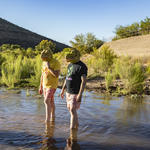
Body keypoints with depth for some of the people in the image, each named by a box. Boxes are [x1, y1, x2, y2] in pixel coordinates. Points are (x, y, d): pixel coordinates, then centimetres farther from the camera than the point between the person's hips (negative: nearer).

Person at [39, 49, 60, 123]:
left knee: (46, 101, -16)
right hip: (45, 85, 7)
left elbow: (57, 75, -26)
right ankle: (52, 117, 27)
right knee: (51, 102, 14)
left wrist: (49, 68, -27)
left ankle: (47, 120, -9)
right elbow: (42, 75, 10)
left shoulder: (56, 63, -18)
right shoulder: (44, 62, 4)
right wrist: (40, 87, 11)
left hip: (52, 85, -7)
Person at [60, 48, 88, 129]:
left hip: (76, 93, -8)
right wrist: (63, 90, 15)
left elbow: (84, 81, -23)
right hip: (68, 92, 8)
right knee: (71, 109, 17)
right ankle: (76, 124, 35)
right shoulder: (70, 65, 9)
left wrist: (80, 94, -28)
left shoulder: (82, 67, -18)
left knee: (72, 111, -8)